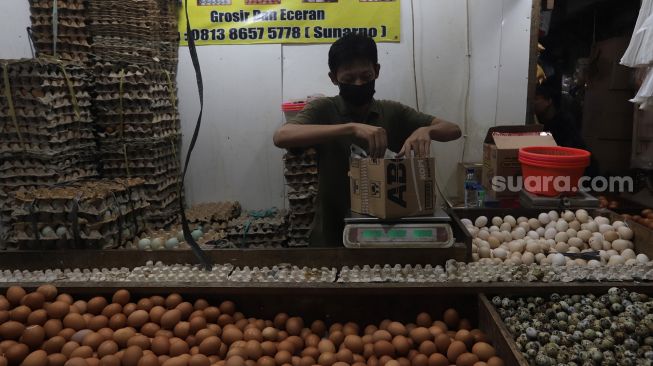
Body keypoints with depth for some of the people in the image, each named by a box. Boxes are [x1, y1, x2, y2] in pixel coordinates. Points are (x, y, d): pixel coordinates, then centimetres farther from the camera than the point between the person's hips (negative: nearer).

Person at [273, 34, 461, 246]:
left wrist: (425, 130, -24)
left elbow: (453, 130, -1)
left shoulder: (393, 113, 1)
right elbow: (281, 137, -28)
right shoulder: (322, 110, -9)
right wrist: (351, 128, -37)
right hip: (332, 236, -3)